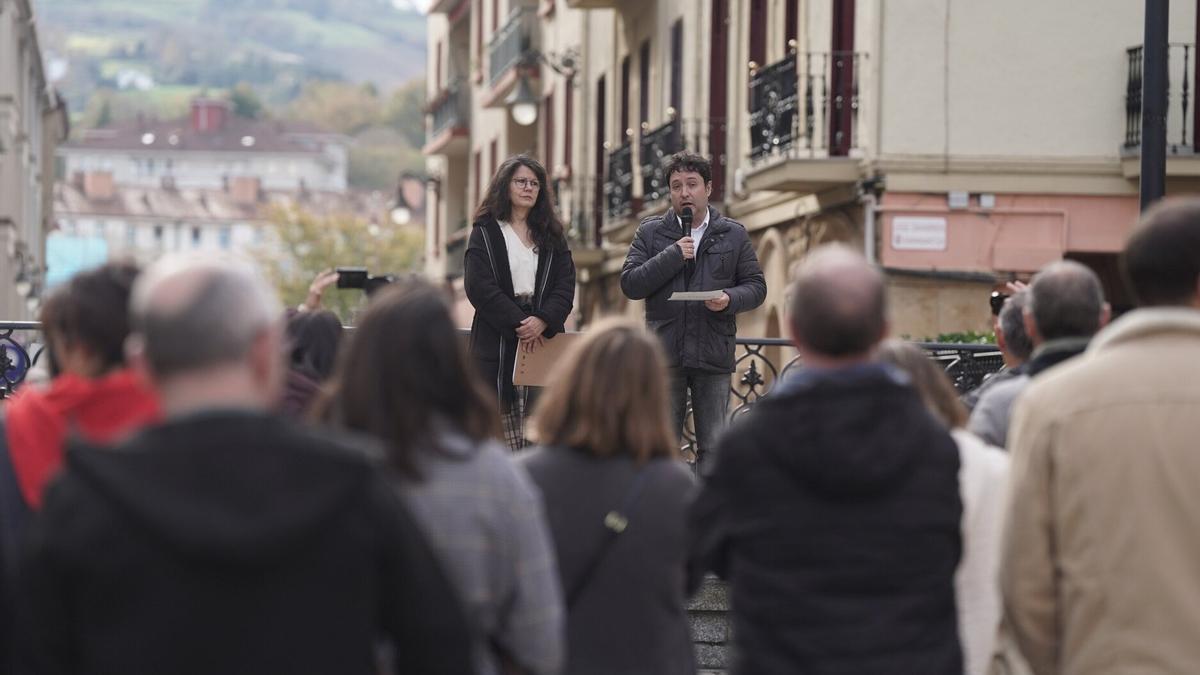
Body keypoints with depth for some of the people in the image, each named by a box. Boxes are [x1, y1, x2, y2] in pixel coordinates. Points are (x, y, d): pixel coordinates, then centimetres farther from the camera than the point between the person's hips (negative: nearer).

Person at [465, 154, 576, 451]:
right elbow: (480, 287, -5)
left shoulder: (552, 235, 17)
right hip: (499, 343, -3)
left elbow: (565, 285, 6)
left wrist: (542, 321, -13)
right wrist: (518, 325, -14)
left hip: (544, 337, 3)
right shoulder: (485, 233, 7)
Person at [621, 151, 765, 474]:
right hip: (664, 355, 0)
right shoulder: (650, 232, 6)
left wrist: (731, 299, -14)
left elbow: (756, 286, 8)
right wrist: (673, 255, -12)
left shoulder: (733, 234, 8)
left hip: (713, 354, 0)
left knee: (713, 446, 5)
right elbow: (630, 284, -3)